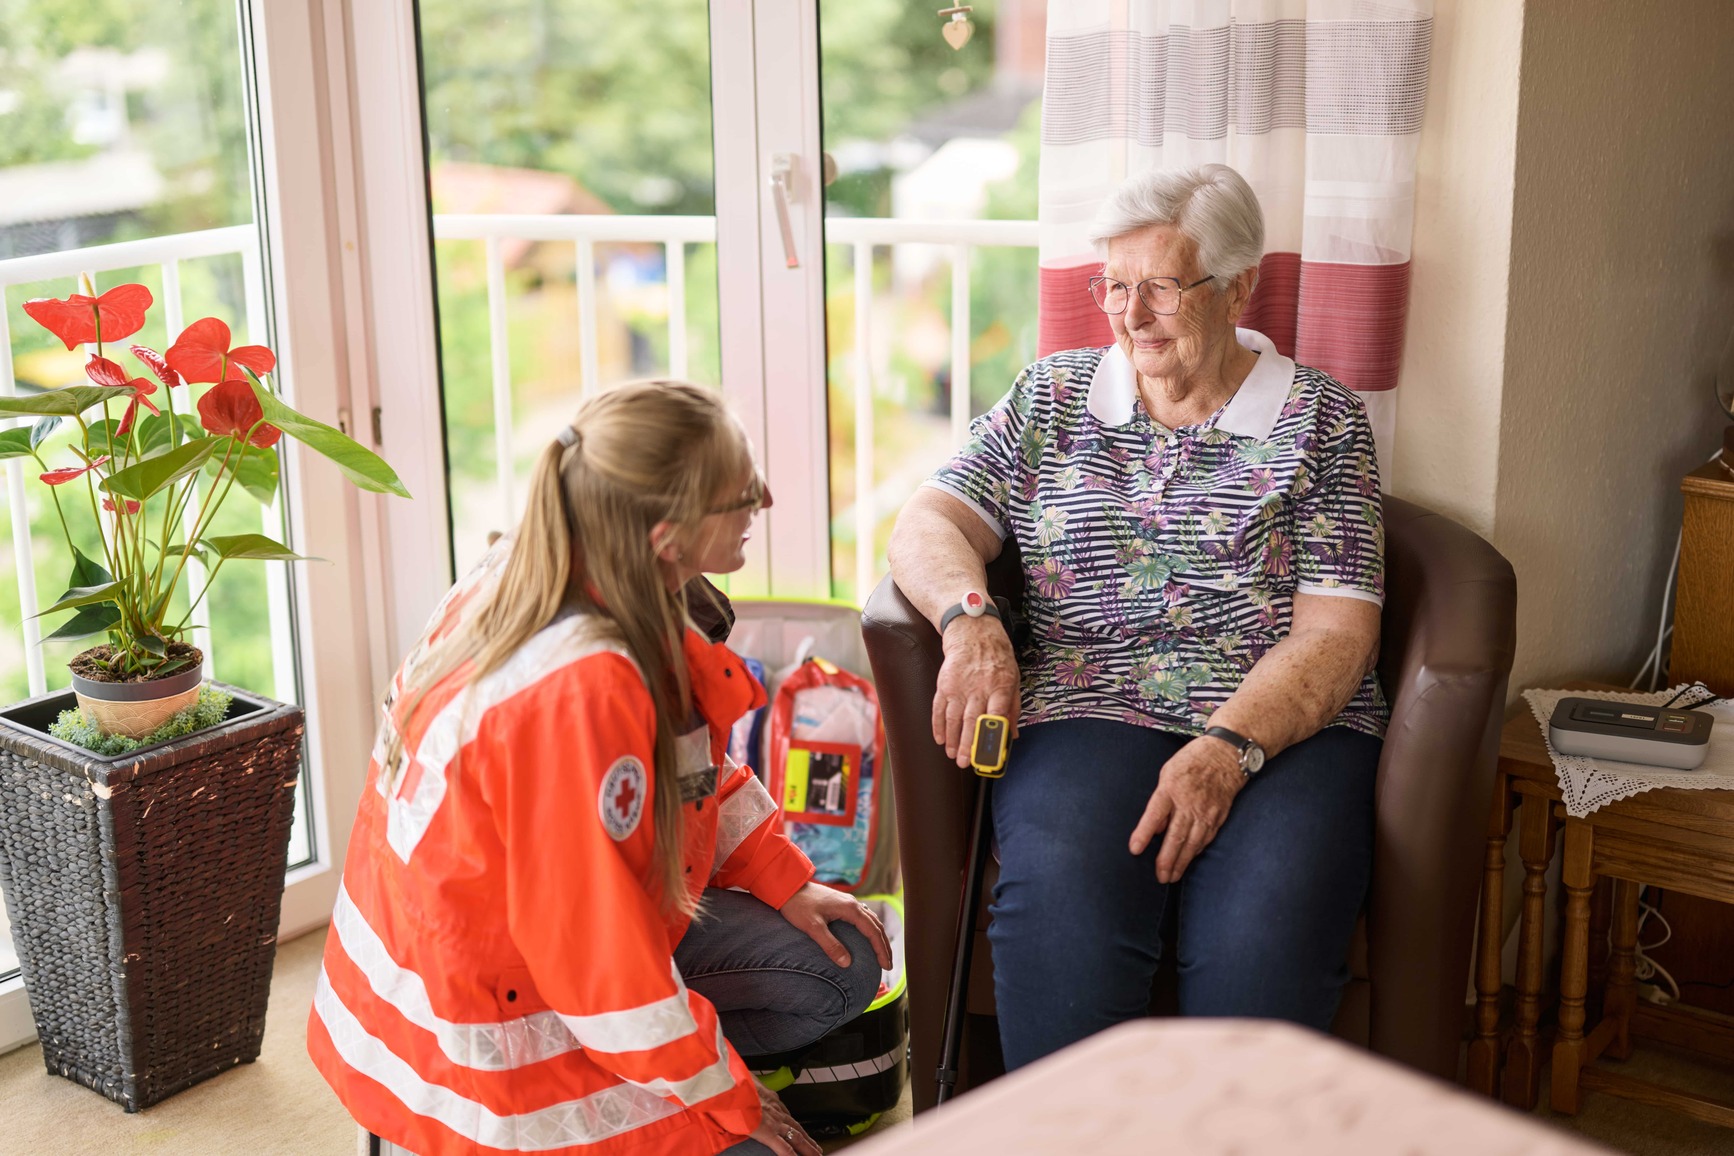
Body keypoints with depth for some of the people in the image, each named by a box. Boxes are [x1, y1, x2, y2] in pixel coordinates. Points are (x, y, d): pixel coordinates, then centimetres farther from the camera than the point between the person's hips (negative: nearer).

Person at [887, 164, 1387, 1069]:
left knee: (1260, 945, -32)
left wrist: (1229, 748, -17)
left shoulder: (1320, 418, 10)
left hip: (1284, 725, -1)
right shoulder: (1053, 399, 18)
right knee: (1062, 922, -32)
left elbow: (1337, 633, 0)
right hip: (1089, 710, 1)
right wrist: (969, 619, -14)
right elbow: (927, 526, 10)